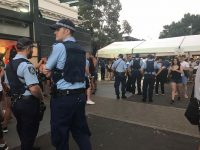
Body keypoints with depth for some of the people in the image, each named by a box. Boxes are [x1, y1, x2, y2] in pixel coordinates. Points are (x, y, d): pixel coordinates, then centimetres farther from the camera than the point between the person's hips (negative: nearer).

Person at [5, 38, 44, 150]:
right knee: (29, 130, 9)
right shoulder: (26, 65, -22)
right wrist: (41, 98, -12)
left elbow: (8, 84, 17)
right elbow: (34, 89, -30)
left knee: (22, 128, 25)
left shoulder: (9, 64, 7)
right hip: (28, 103, -9)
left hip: (15, 102, 9)